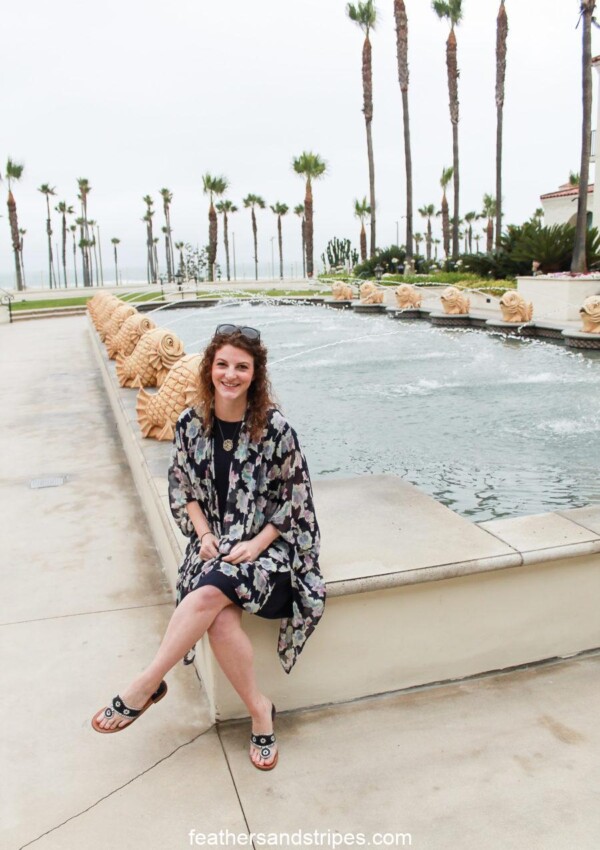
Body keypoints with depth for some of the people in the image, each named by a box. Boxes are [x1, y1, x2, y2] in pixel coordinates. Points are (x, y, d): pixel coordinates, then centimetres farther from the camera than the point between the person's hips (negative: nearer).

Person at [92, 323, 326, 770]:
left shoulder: (275, 428, -10)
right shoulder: (191, 424, 1)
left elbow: (295, 499, -4)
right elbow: (182, 490, 10)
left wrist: (257, 544, -13)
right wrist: (203, 534, -5)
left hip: (266, 544, -3)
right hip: (214, 545, 3)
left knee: (210, 593, -31)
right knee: (220, 618, -28)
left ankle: (146, 686, -12)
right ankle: (260, 710, -7)